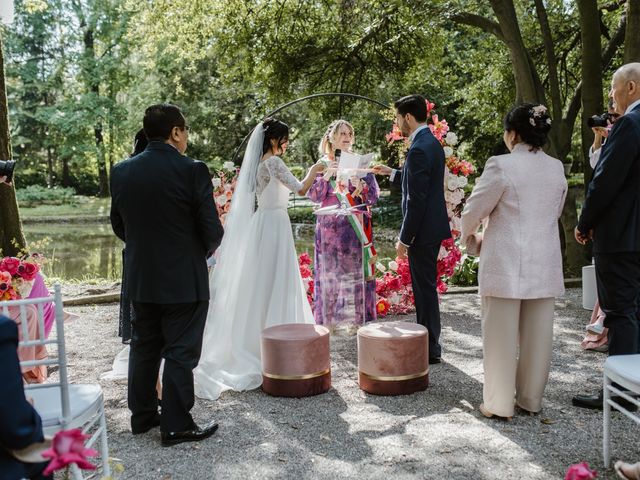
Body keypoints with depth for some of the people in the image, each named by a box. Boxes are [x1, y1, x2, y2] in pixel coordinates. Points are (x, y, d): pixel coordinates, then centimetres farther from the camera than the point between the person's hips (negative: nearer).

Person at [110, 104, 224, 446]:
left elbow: (118, 225, 9)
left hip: (139, 278, 6)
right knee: (180, 353, 5)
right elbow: (211, 228, -13)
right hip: (183, 279, -5)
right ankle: (176, 425, 13)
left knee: (144, 347, 18)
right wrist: (205, 250, 8)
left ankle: (142, 416, 29)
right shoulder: (192, 170, -16)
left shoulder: (121, 171, 0)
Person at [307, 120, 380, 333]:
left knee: (354, 271, -2)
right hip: (330, 225, 1)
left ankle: (355, 319, 6)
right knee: (330, 269, 3)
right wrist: (326, 175, -11)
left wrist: (360, 186, -17)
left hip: (356, 226, -1)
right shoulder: (323, 163, 9)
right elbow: (313, 195, 1)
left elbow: (374, 195, 2)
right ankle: (330, 319, 11)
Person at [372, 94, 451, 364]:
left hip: (423, 230, -10)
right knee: (427, 287, 17)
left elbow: (416, 200, -22)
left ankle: (430, 350, 9)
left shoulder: (419, 149, -20)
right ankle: (430, 344, 28)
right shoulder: (432, 143, 11)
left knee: (425, 288, -1)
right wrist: (392, 173, 23)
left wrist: (404, 239, -18)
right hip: (433, 226, 10)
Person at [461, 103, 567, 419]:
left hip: (506, 263, -5)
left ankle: (499, 404, 10)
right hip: (545, 263, 6)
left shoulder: (502, 165, -12)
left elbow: (473, 211, -4)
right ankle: (531, 399, 22)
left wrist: (468, 237, 15)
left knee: (502, 335, 3)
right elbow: (555, 214, 14)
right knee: (537, 334, 12)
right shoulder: (557, 169, 6)